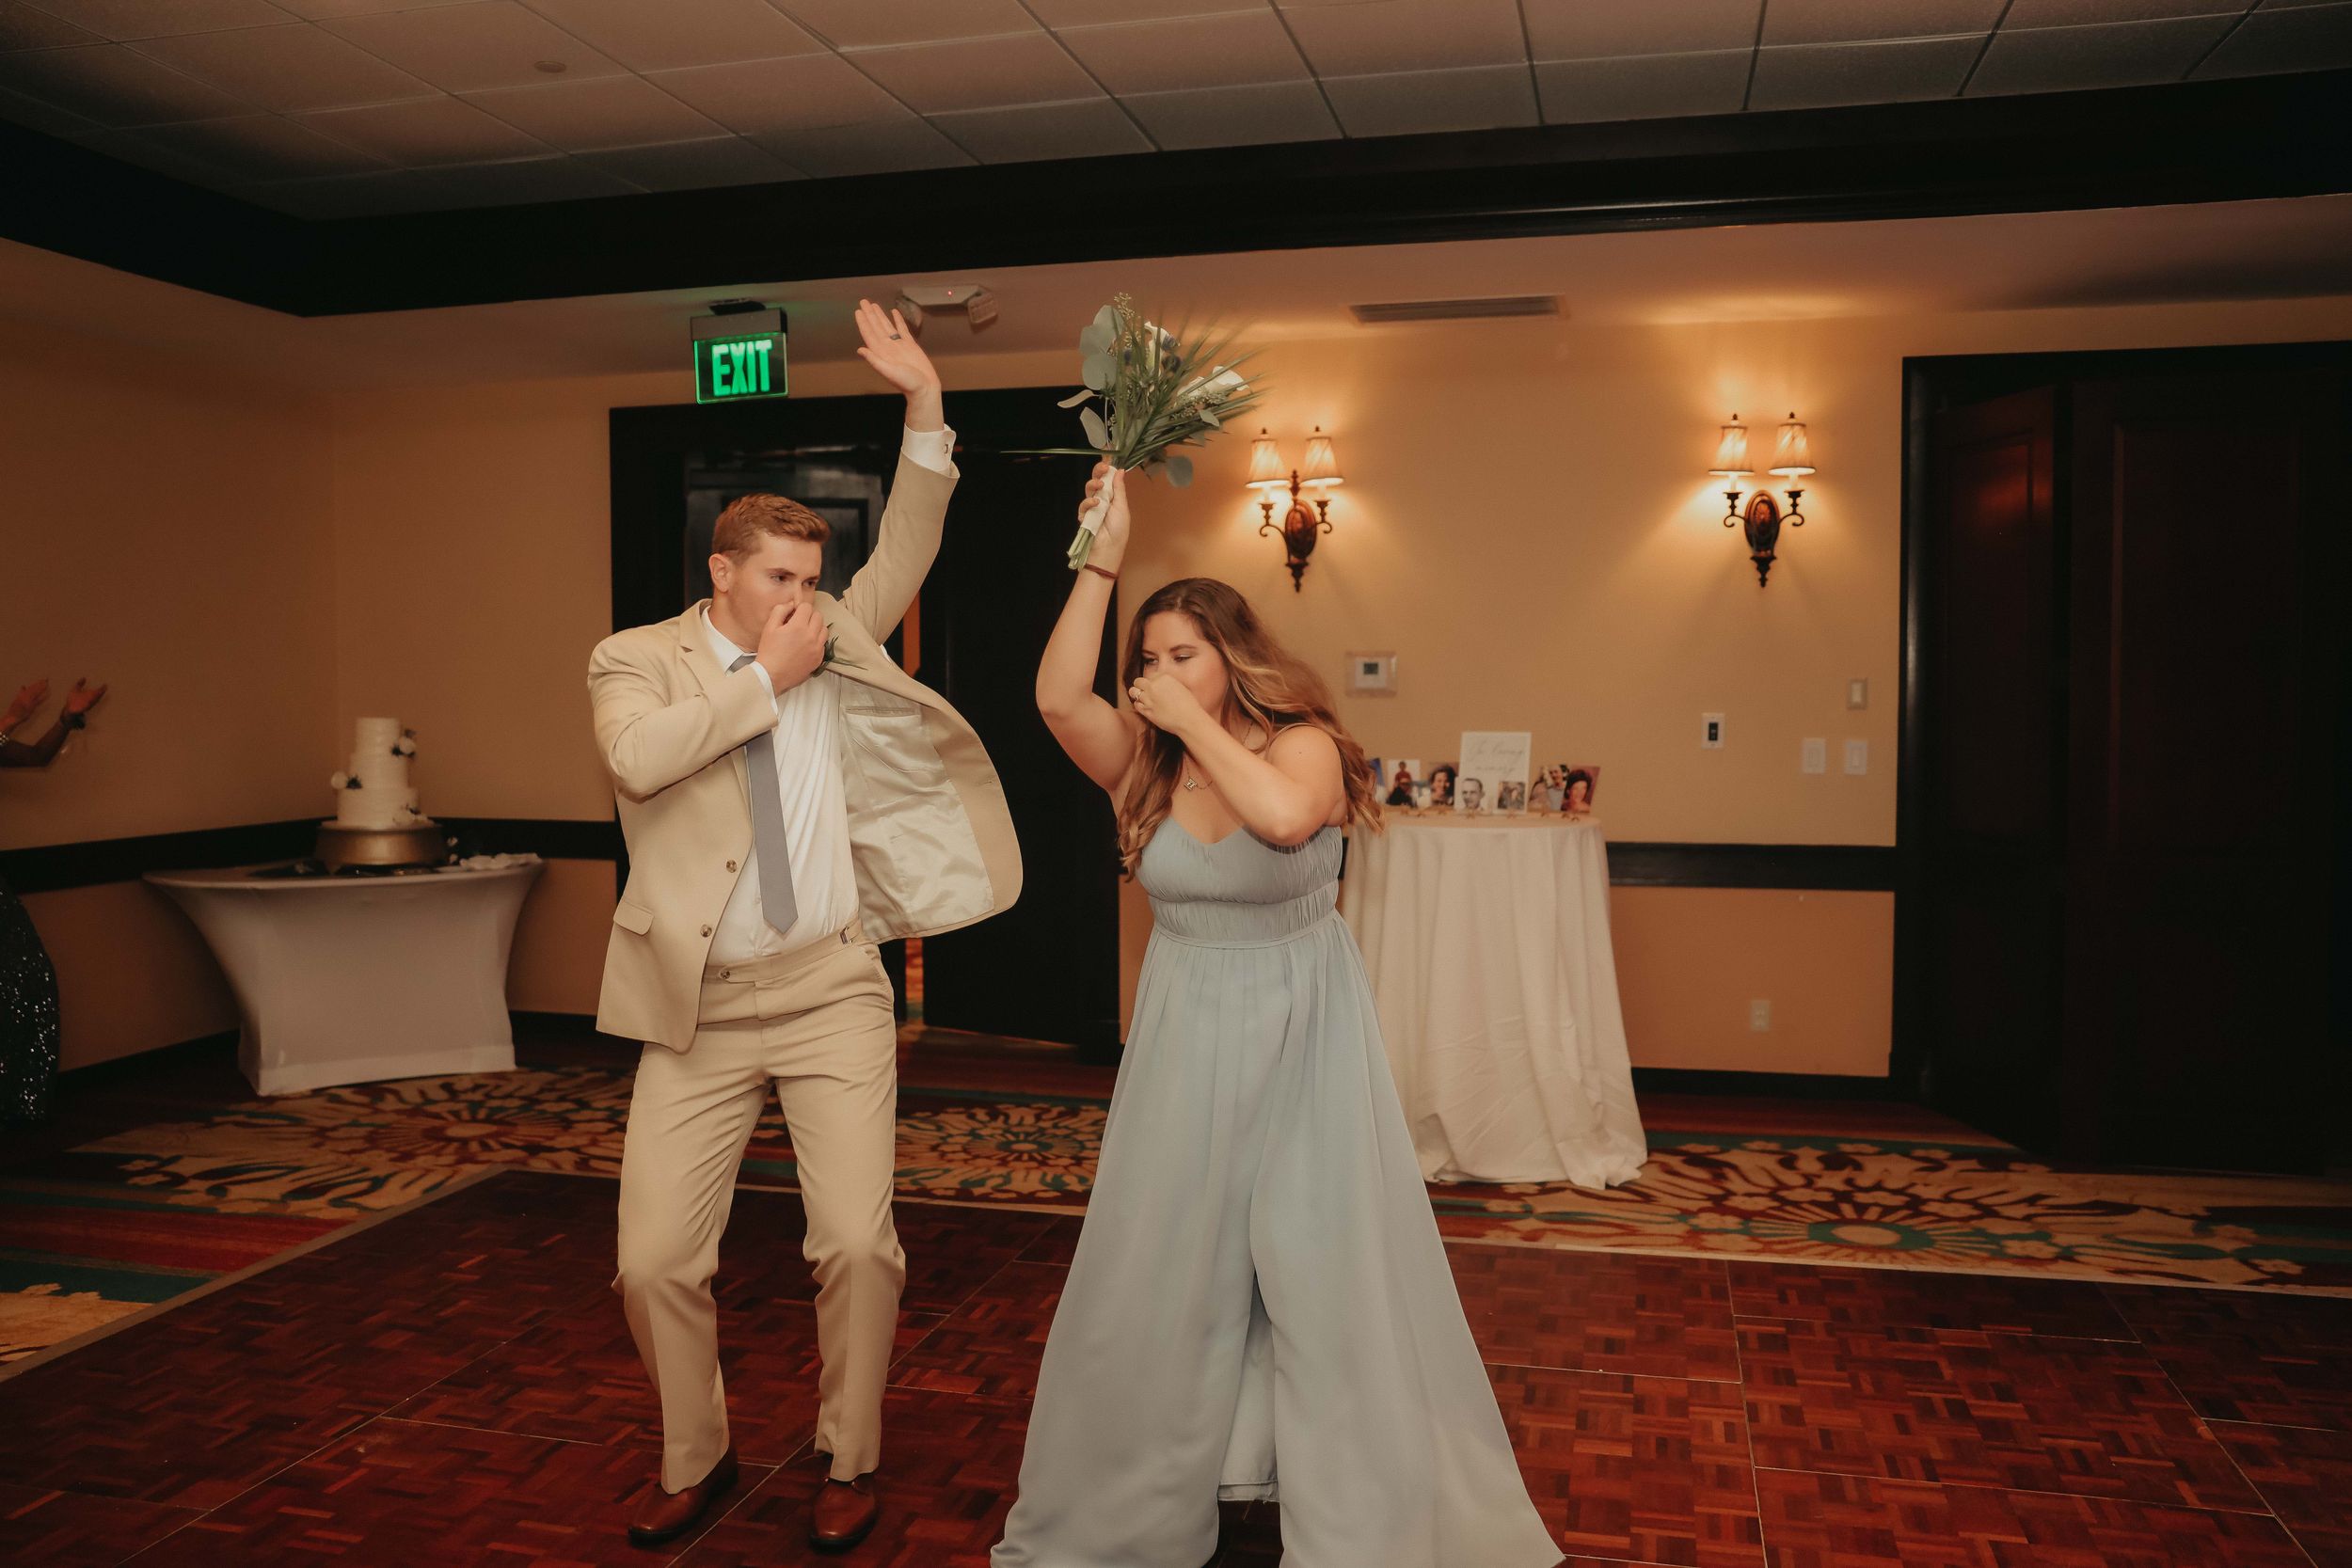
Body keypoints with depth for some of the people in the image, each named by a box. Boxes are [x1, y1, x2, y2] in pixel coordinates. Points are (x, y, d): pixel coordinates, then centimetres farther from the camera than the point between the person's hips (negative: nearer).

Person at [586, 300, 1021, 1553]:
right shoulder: (634, 658, 1)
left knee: (858, 1243, -5)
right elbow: (636, 756, -19)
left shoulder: (833, 639, 11)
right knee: (655, 1259, 2)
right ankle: (694, 1462, 28)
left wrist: (924, 405, -2)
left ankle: (849, 1461, 19)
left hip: (832, 991, 1)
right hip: (701, 1007, -1)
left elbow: (904, 555, 7)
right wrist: (766, 681, -12)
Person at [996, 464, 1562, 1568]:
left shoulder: (1303, 744, -10)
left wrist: (1194, 720, -23)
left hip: (1302, 1034, -3)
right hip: (1187, 1036, 4)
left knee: (1322, 1269, 1)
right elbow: (1057, 697, -16)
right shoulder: (1146, 766, 0)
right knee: (1162, 1270, 10)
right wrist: (1101, 561, -16)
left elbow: (1284, 816, -33)